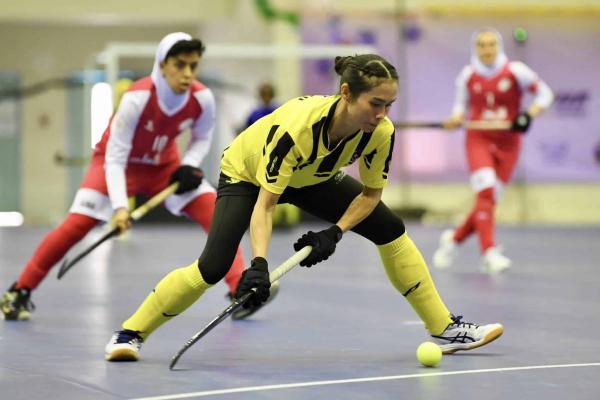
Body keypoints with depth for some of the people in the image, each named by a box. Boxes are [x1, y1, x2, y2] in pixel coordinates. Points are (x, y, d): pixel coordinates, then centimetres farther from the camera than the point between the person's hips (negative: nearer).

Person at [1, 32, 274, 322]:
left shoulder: (203, 99, -22)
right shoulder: (137, 98, -34)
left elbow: (202, 139, 1)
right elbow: (114, 158, -30)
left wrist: (190, 166, -19)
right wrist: (120, 207, -40)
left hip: (165, 165, 4)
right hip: (118, 163, -4)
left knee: (216, 212, -16)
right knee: (77, 225, -16)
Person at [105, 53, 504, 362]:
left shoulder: (381, 132, -28)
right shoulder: (295, 124, -42)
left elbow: (371, 193, -11)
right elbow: (265, 202, -38)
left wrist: (335, 233, -25)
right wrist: (260, 264, -50)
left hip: (313, 178, 5)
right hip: (247, 173, -5)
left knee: (391, 228, -5)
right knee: (213, 266, -22)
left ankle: (444, 328, 6)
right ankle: (131, 333, -5)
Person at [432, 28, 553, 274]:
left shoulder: (515, 72, -5)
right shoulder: (467, 75, 1)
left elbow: (544, 93, 2)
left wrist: (529, 115, -14)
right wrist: (457, 118, -6)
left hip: (508, 143, 1)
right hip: (478, 139, -1)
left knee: (488, 201, 3)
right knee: (485, 193, -20)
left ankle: (454, 239, 26)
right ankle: (489, 253, -21)